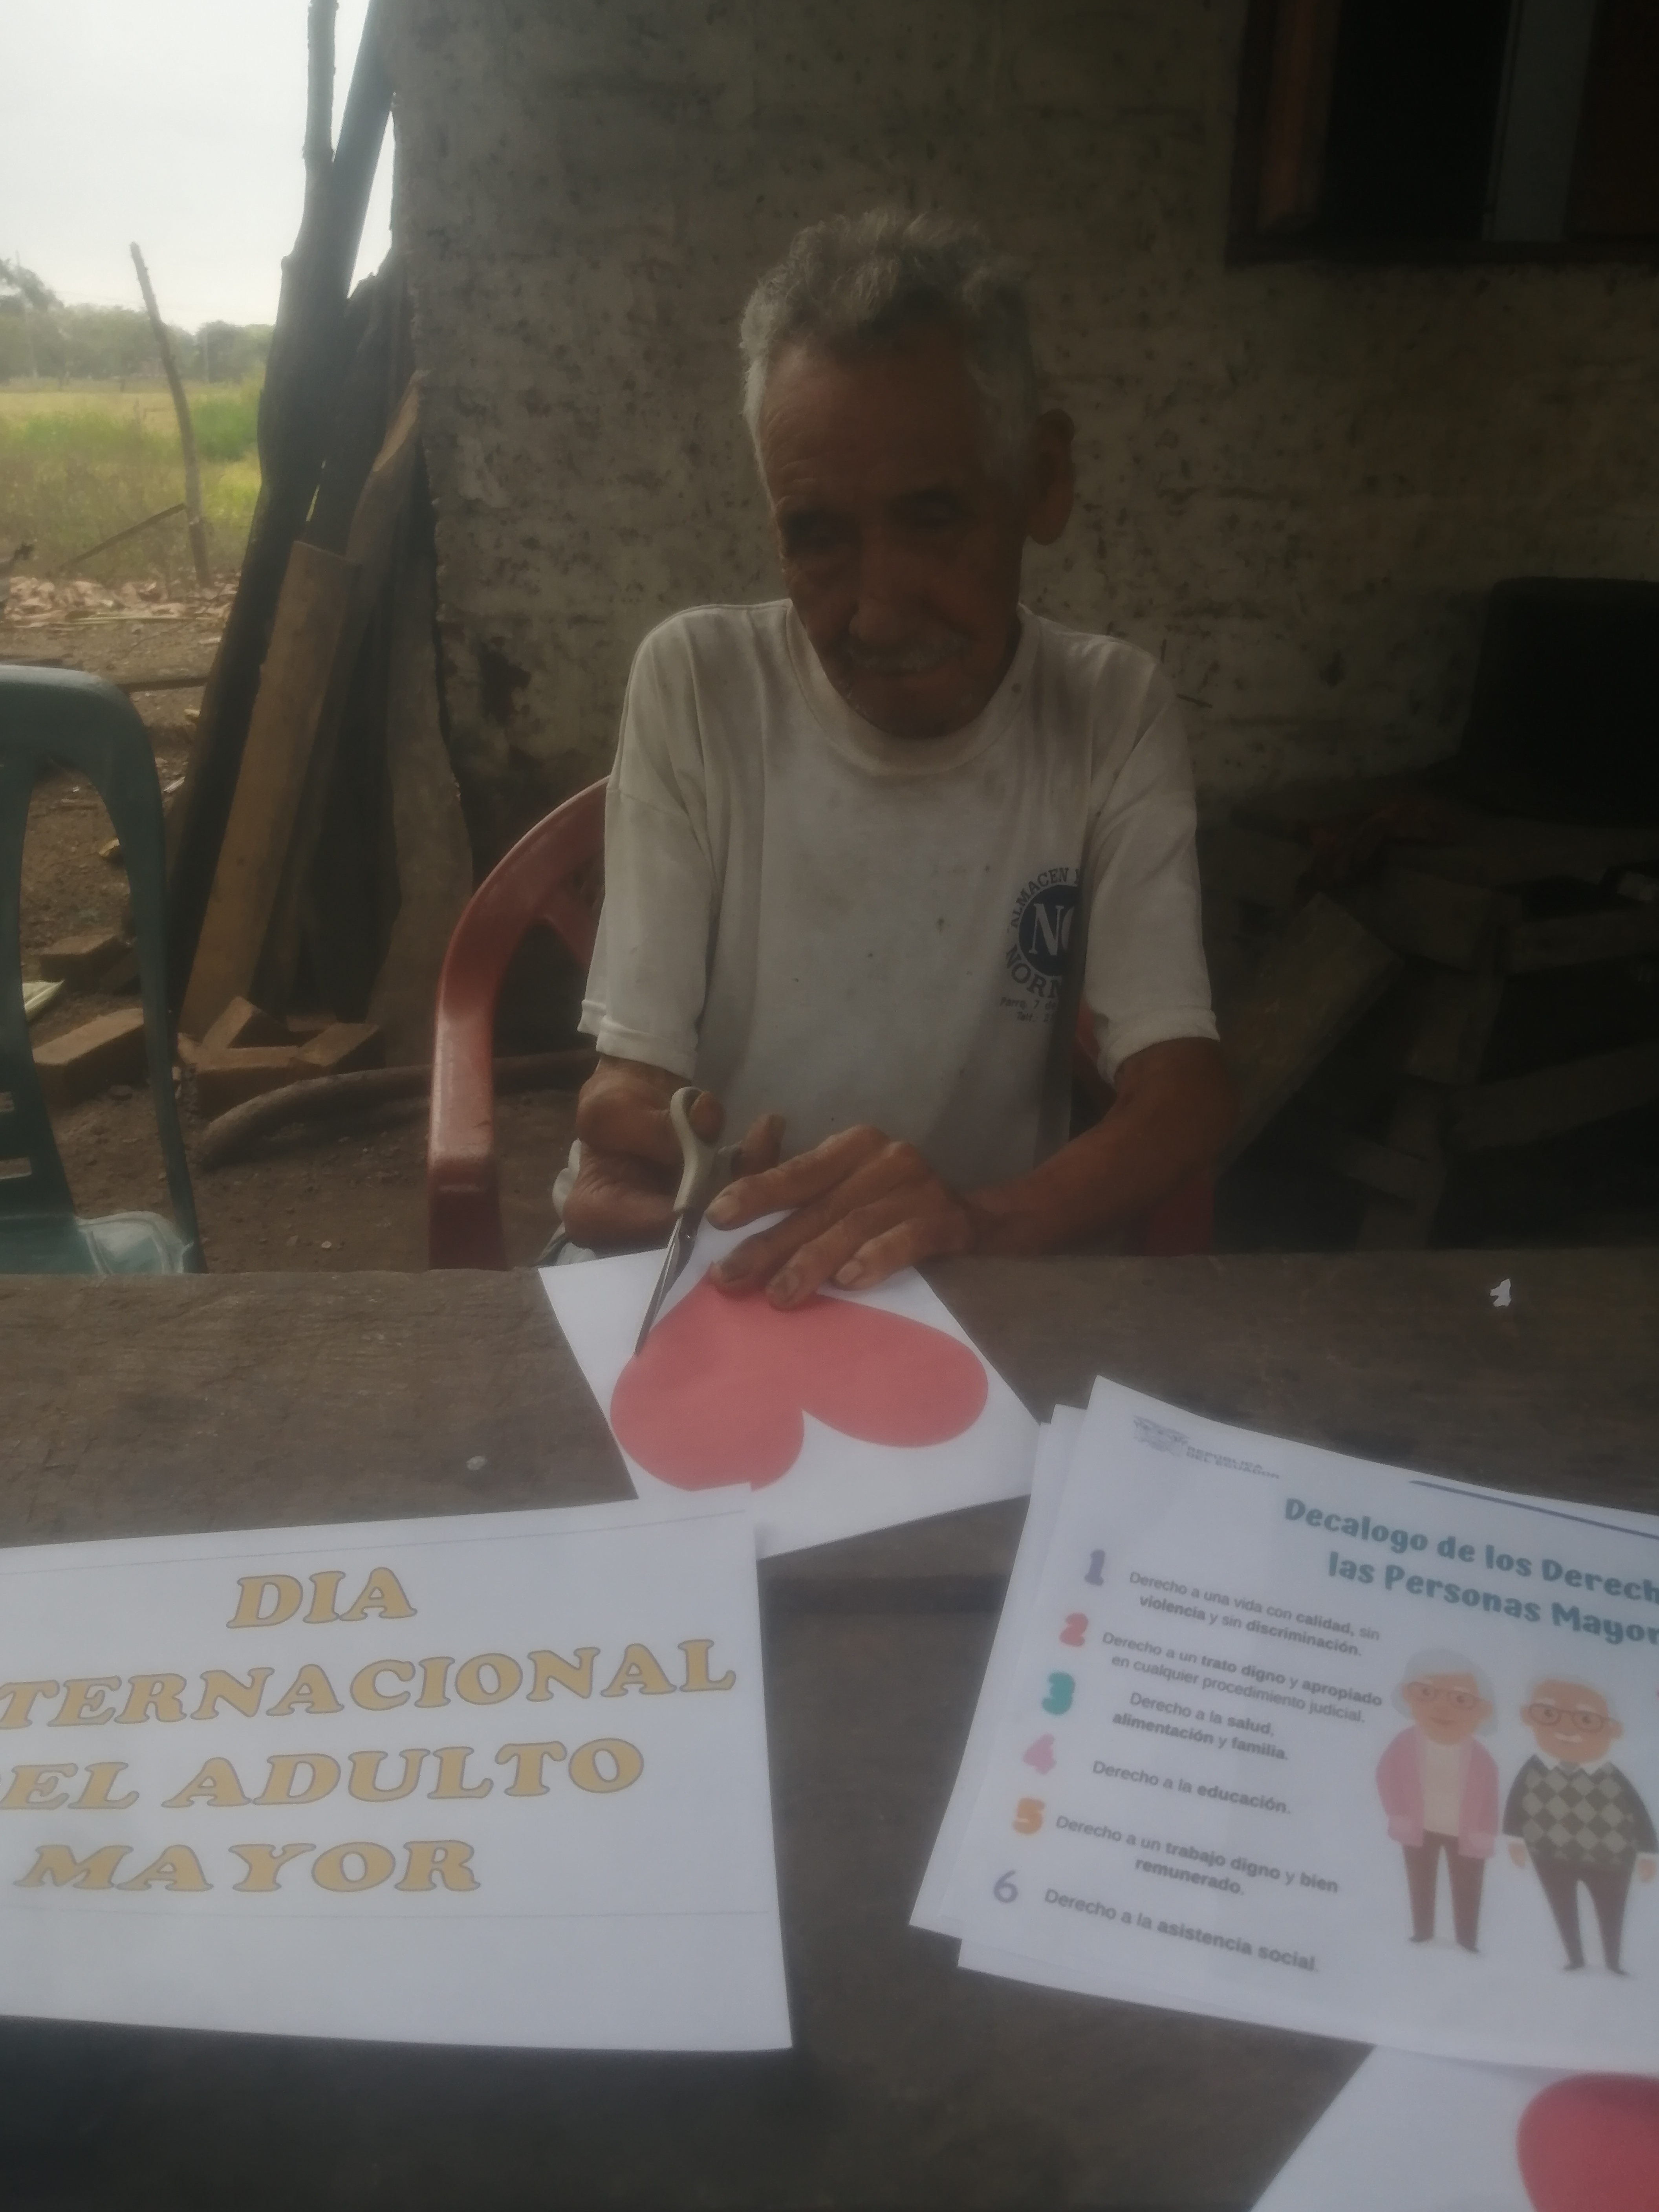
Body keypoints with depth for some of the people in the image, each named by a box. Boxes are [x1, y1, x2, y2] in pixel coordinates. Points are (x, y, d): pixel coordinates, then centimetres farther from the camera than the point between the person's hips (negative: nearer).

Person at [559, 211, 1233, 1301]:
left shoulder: (1116, 713, -6)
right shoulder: (693, 685, -8)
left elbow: (1188, 1091, -14)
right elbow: (634, 1074, -8)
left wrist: (986, 1219, -35)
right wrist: (626, 1166, -32)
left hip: (983, 1290, 1)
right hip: (709, 1272, 0)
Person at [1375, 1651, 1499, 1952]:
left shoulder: (1482, 1761, -23)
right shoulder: (1406, 1745, -21)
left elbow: (1489, 1802, -11)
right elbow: (1386, 1775, -8)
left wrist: (1486, 1836, -9)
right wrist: (1398, 1814, -8)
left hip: (1465, 1836, -2)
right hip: (1421, 1830, 2)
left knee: (1467, 1894, 10)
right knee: (1421, 1889, 19)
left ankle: (1468, 1945, 27)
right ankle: (1422, 1937, 36)